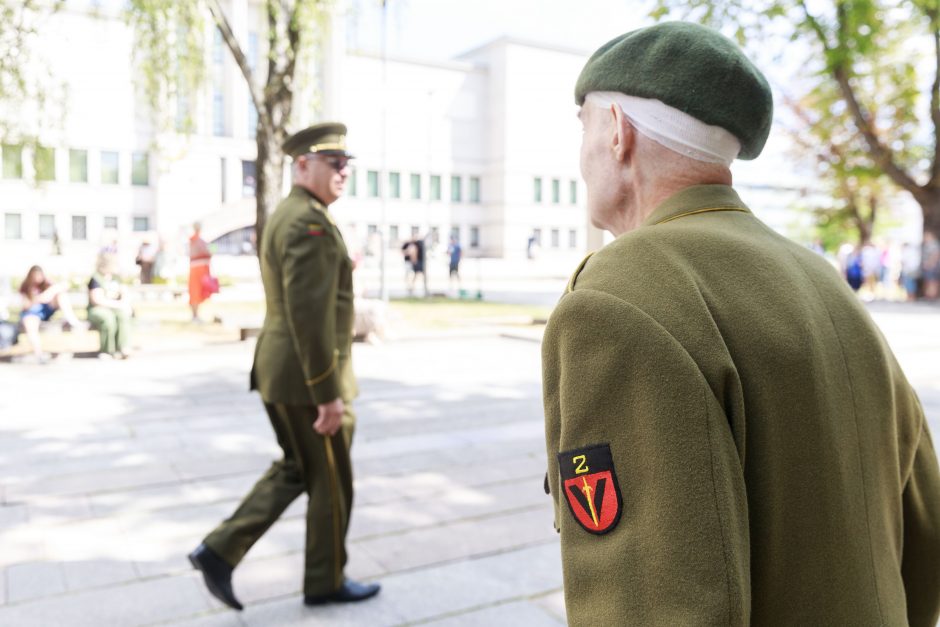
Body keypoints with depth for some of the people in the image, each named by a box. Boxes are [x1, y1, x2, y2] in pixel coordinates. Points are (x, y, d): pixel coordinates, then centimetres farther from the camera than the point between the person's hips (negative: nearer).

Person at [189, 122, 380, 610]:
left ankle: (220, 550, 19)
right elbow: (310, 316, -25)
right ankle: (325, 582, 24)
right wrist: (329, 395, -23)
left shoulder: (285, 216, 14)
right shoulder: (310, 222, -19)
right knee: (331, 481, 7)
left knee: (296, 470, 21)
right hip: (307, 378, -10)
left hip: (279, 370, 10)